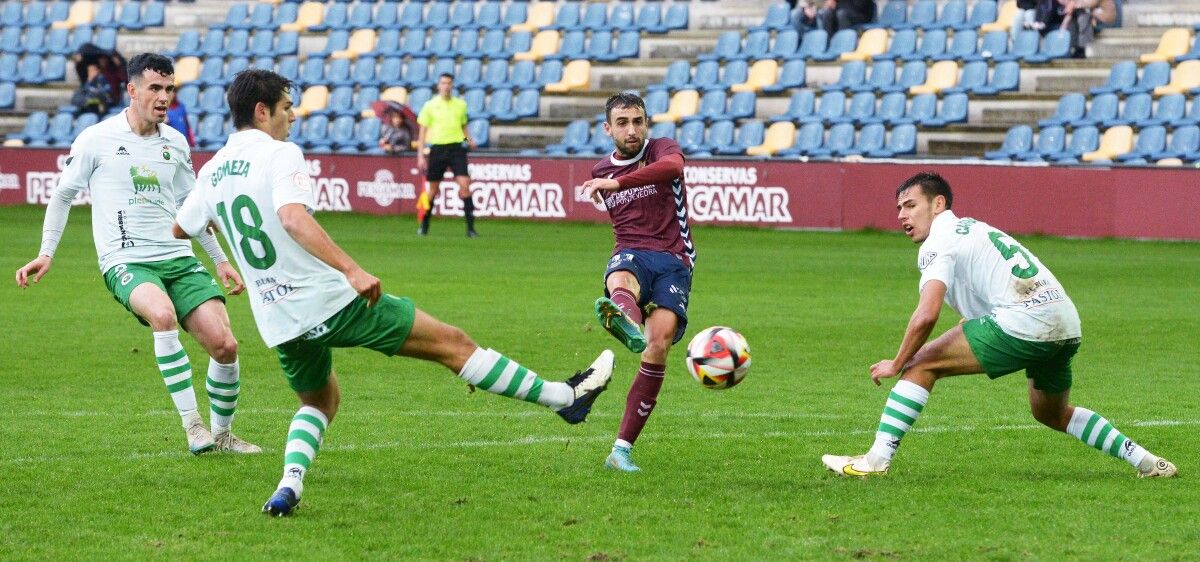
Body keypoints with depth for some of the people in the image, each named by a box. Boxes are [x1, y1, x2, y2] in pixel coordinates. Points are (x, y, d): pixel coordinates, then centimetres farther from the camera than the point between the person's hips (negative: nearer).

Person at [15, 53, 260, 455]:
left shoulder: (175, 143, 12)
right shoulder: (96, 140, -2)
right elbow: (63, 195, 11)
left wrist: (221, 260, 26)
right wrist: (46, 254, 5)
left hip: (179, 259, 5)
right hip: (125, 263, -5)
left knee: (224, 345, -10)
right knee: (163, 314, -37)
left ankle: (221, 434, 14)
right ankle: (192, 426, -32)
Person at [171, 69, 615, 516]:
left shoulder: (212, 170, 8)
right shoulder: (278, 154, -13)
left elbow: (180, 228, 24)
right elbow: (292, 217, -30)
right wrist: (352, 269, -36)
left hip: (275, 319, 7)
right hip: (328, 298, -7)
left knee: (320, 400, 30)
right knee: (451, 343, 2)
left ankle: (288, 486, 4)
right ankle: (563, 398, 8)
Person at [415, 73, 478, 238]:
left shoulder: (460, 105, 8)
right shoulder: (430, 105, 1)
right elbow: (423, 132, 3)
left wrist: (469, 139, 0)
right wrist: (420, 155, -4)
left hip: (456, 148, 1)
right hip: (437, 148, -1)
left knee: (464, 185, -13)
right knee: (433, 190, 7)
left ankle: (470, 228, -12)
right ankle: (424, 225, 24)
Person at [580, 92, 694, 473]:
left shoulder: (662, 150, 3)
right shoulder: (601, 173, 19)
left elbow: (673, 167, -23)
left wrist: (618, 183, -30)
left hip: (673, 261, -2)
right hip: (631, 255, 2)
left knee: (659, 344, -24)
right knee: (621, 282, -38)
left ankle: (622, 448, -19)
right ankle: (624, 321, -81)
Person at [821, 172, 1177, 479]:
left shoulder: (938, 243, -2)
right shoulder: (970, 229, 26)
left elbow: (926, 316, -16)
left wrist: (897, 364, -2)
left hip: (1024, 320, -9)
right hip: (1067, 323, 9)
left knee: (921, 366, -4)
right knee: (1052, 415, 32)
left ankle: (877, 458, -11)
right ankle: (1143, 460, 30)